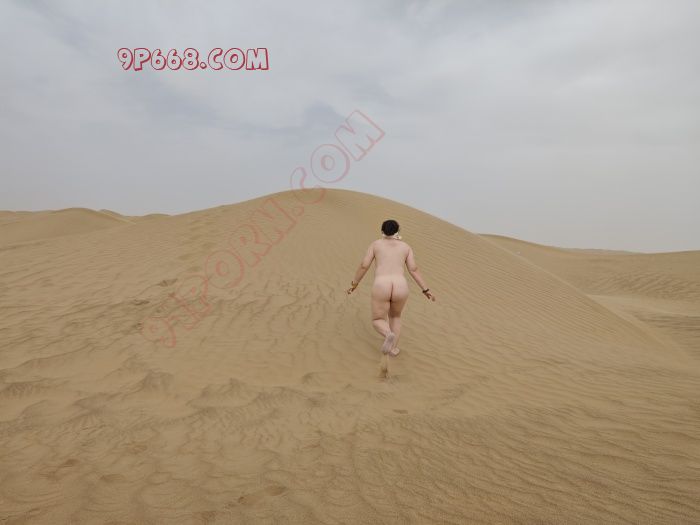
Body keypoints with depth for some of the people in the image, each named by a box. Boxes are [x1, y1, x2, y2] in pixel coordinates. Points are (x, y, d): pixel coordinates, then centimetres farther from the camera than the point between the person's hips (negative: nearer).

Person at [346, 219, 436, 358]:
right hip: (400, 288, 2)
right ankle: (394, 347, 22)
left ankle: (389, 335, -17)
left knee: (378, 322, 17)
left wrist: (354, 283, 24)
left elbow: (364, 266, 12)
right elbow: (414, 270, 11)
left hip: (381, 288, -2)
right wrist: (425, 290, 13)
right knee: (395, 316, 32)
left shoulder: (376, 244, 18)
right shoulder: (406, 247, 21)